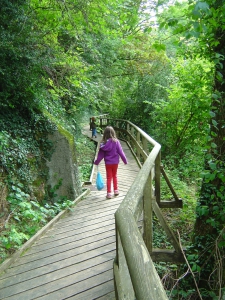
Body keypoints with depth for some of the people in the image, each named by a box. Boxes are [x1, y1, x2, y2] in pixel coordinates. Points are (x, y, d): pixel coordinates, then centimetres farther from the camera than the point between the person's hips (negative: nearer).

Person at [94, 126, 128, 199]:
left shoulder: (103, 143, -10)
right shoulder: (116, 142, -13)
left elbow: (100, 154, -4)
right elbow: (120, 152, -9)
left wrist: (96, 162, 10)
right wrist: (125, 160, 2)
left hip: (108, 163, 0)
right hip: (115, 162, 0)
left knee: (109, 177, 10)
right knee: (114, 176, 20)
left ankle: (109, 193, 12)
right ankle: (116, 190, 27)